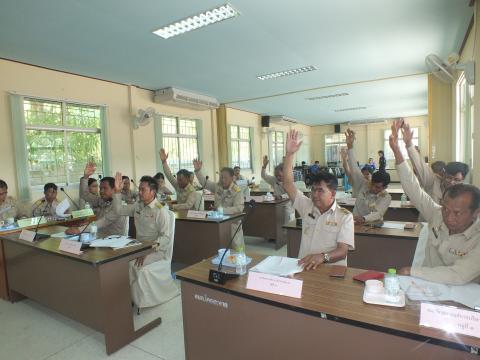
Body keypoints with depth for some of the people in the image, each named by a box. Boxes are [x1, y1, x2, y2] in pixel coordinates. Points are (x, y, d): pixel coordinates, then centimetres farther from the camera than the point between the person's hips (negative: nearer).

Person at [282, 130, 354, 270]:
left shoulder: (345, 216, -1)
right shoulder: (307, 206, 9)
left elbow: (342, 251, -9)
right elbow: (288, 184, -1)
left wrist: (322, 257, -29)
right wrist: (289, 154, -9)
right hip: (304, 267, 2)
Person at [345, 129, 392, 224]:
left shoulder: (386, 197, -8)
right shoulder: (363, 185, -2)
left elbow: (378, 214, -22)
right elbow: (354, 168, -10)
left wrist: (363, 219, -44)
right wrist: (350, 146, -21)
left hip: (373, 226, -2)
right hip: (356, 223, 3)